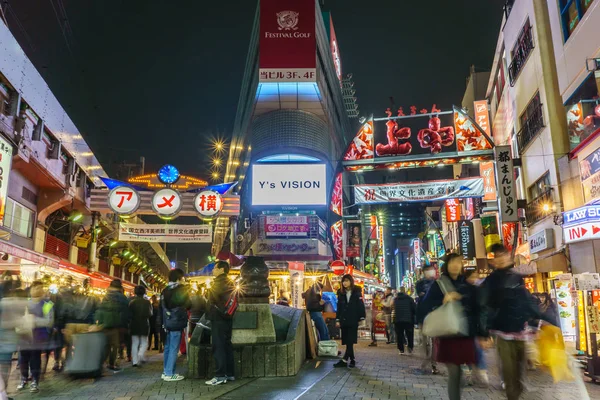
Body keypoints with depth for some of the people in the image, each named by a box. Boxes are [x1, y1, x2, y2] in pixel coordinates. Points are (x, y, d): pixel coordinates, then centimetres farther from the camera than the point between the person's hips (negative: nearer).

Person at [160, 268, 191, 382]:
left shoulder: (165, 290, 13)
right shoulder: (182, 289, -9)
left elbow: (161, 308, 15)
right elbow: (188, 305, -5)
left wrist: (163, 322, 19)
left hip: (167, 323, 8)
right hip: (177, 322, -7)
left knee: (167, 347, 14)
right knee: (174, 348, -5)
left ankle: (165, 372, 19)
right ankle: (169, 374, -5)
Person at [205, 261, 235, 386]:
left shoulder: (219, 282, -12)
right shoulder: (229, 283, 15)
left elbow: (212, 299, -12)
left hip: (218, 318, -9)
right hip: (227, 317, 9)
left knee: (218, 347, -7)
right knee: (226, 345, 12)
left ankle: (220, 376, -7)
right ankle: (229, 373, 16)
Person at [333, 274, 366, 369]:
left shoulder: (357, 292, -1)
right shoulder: (341, 293, 8)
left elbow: (361, 305, -2)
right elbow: (339, 307, 9)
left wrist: (361, 318, -7)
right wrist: (337, 320, 6)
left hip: (353, 321, -4)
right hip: (344, 320, 4)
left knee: (350, 341, -6)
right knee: (347, 341, 6)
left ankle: (344, 360, -8)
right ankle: (352, 360, 15)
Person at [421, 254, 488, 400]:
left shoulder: (468, 285, 7)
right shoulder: (438, 285, 1)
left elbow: (478, 310, 7)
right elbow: (426, 307, -3)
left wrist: (482, 334, 3)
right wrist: (443, 301, -18)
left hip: (466, 334, 2)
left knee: (457, 371, 4)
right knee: (454, 371, -3)